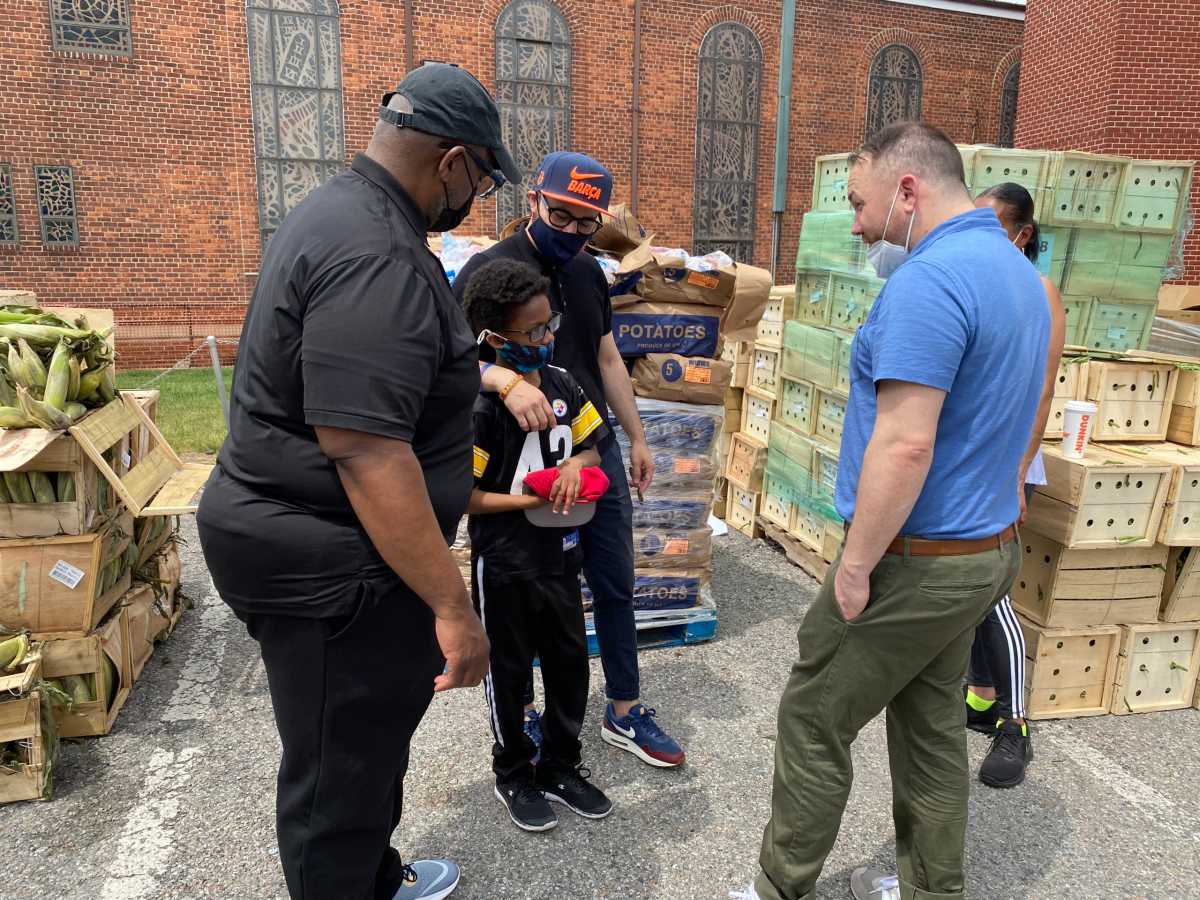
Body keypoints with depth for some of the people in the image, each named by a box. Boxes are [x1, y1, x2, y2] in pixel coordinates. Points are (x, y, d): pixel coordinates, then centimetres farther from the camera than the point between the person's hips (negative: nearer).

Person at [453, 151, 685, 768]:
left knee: (616, 586, 13)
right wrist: (505, 381, -43)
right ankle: (520, 715, 30)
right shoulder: (490, 269, -11)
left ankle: (625, 714, 29)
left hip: (599, 454, 6)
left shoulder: (588, 273, 11)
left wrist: (635, 437, 17)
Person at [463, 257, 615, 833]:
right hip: (505, 565, -6)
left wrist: (577, 464, -10)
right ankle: (514, 775, 37)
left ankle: (561, 768, 38)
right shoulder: (482, 407, -21)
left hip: (559, 555, 6)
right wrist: (529, 501, -22)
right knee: (509, 674, 14)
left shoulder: (562, 385, -1)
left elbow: (591, 444, 12)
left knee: (569, 663, 17)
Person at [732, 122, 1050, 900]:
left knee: (812, 722, 7)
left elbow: (905, 445, -28)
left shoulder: (930, 279, -22)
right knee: (932, 725, 20)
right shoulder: (1017, 270, 10)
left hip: (916, 561, -9)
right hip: (984, 546, 9)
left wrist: (857, 564, -19)